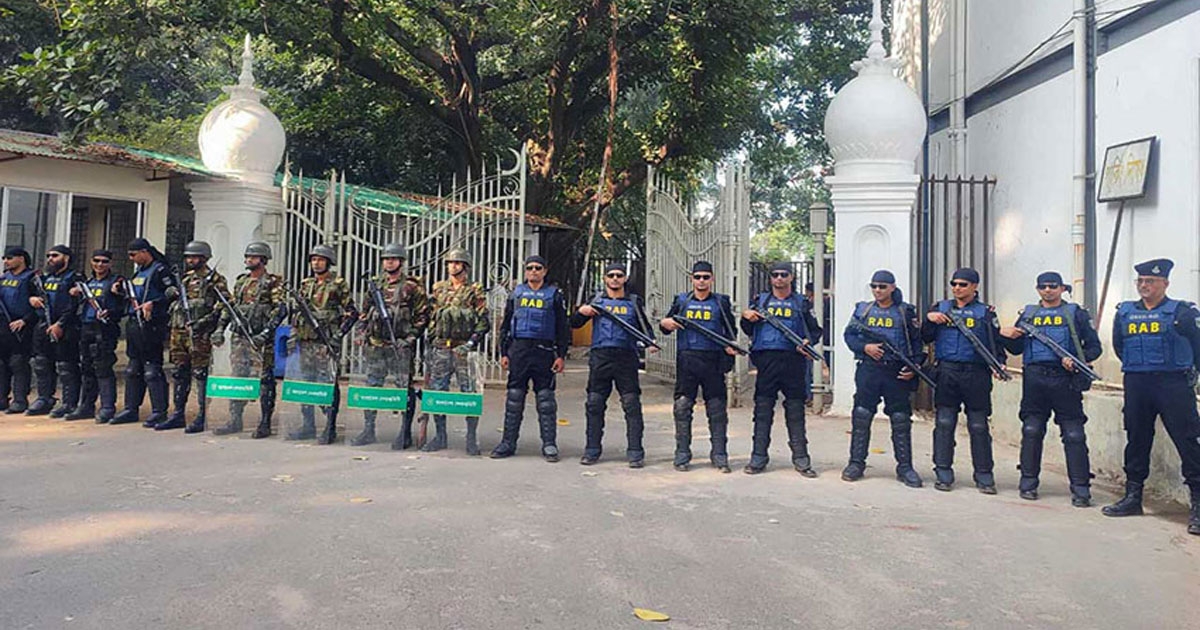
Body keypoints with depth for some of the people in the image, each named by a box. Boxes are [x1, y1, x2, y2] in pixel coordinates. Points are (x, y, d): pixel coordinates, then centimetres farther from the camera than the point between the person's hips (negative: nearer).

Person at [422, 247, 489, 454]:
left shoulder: (475, 292, 1)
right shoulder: (438, 288, 13)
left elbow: (483, 322, -3)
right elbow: (430, 318, 18)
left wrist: (470, 343, -14)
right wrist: (430, 345, 12)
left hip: (464, 350, -4)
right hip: (440, 349, 4)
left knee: (469, 393, -4)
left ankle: (472, 438, 5)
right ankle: (440, 436, 17)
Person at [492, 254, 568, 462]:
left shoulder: (554, 295, 8)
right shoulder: (516, 293, 14)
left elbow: (562, 328, 6)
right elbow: (505, 325, 15)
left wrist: (561, 355, -2)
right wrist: (504, 353, 7)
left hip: (544, 351, -2)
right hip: (518, 349, 2)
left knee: (546, 399, -1)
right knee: (514, 398, 4)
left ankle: (549, 445, 5)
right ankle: (508, 443, 10)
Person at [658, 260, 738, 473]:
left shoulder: (721, 302, 11)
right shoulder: (681, 300, 13)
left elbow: (731, 330, 12)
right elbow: (666, 326, 17)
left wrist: (730, 346, -7)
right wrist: (664, 323, -6)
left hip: (713, 360, 0)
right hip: (687, 359, 1)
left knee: (717, 409, 2)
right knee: (682, 407, 1)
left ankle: (719, 455, 10)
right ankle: (682, 455, 9)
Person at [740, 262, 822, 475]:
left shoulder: (801, 303, 13)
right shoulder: (760, 300, 15)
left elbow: (815, 330, 15)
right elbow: (748, 330, 18)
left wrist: (808, 340, -5)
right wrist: (746, 316, -2)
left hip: (793, 361, 0)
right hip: (766, 359, 1)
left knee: (796, 410, 3)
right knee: (763, 409, 2)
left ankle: (801, 459, 9)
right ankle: (758, 458, 7)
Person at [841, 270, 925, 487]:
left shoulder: (906, 311, 7)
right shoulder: (862, 309, 11)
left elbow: (917, 341, 7)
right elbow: (849, 335, 11)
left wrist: (914, 367, -5)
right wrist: (865, 347, -7)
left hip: (897, 371, -1)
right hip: (868, 369, 1)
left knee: (901, 420, 1)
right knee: (861, 416, 0)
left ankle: (905, 467, 10)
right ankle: (856, 463, 10)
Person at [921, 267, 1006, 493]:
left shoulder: (985, 312, 8)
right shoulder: (941, 308, 14)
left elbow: (996, 342, 6)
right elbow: (926, 338, 12)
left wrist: (999, 364, -11)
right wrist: (929, 319, -5)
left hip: (976, 374, -1)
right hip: (947, 371, 1)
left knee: (979, 426, 2)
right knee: (944, 424, 1)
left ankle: (984, 476, 12)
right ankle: (943, 473, 9)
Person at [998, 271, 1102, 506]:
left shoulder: (1076, 313, 8)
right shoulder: (1028, 313, 16)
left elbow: (1094, 347, 6)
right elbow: (1016, 349, 17)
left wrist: (1077, 360, -13)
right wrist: (1005, 334, -3)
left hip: (1065, 379, -2)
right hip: (1034, 378, 2)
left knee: (1074, 435, -3)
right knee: (1031, 431, 5)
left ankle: (1080, 489, 2)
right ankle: (1028, 482, 16)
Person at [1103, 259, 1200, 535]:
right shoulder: (1125, 312, 10)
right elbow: (1119, 346, 22)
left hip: (1174, 384, -4)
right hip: (1136, 385, 4)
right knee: (1136, 440, 11)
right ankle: (1132, 496, 21)